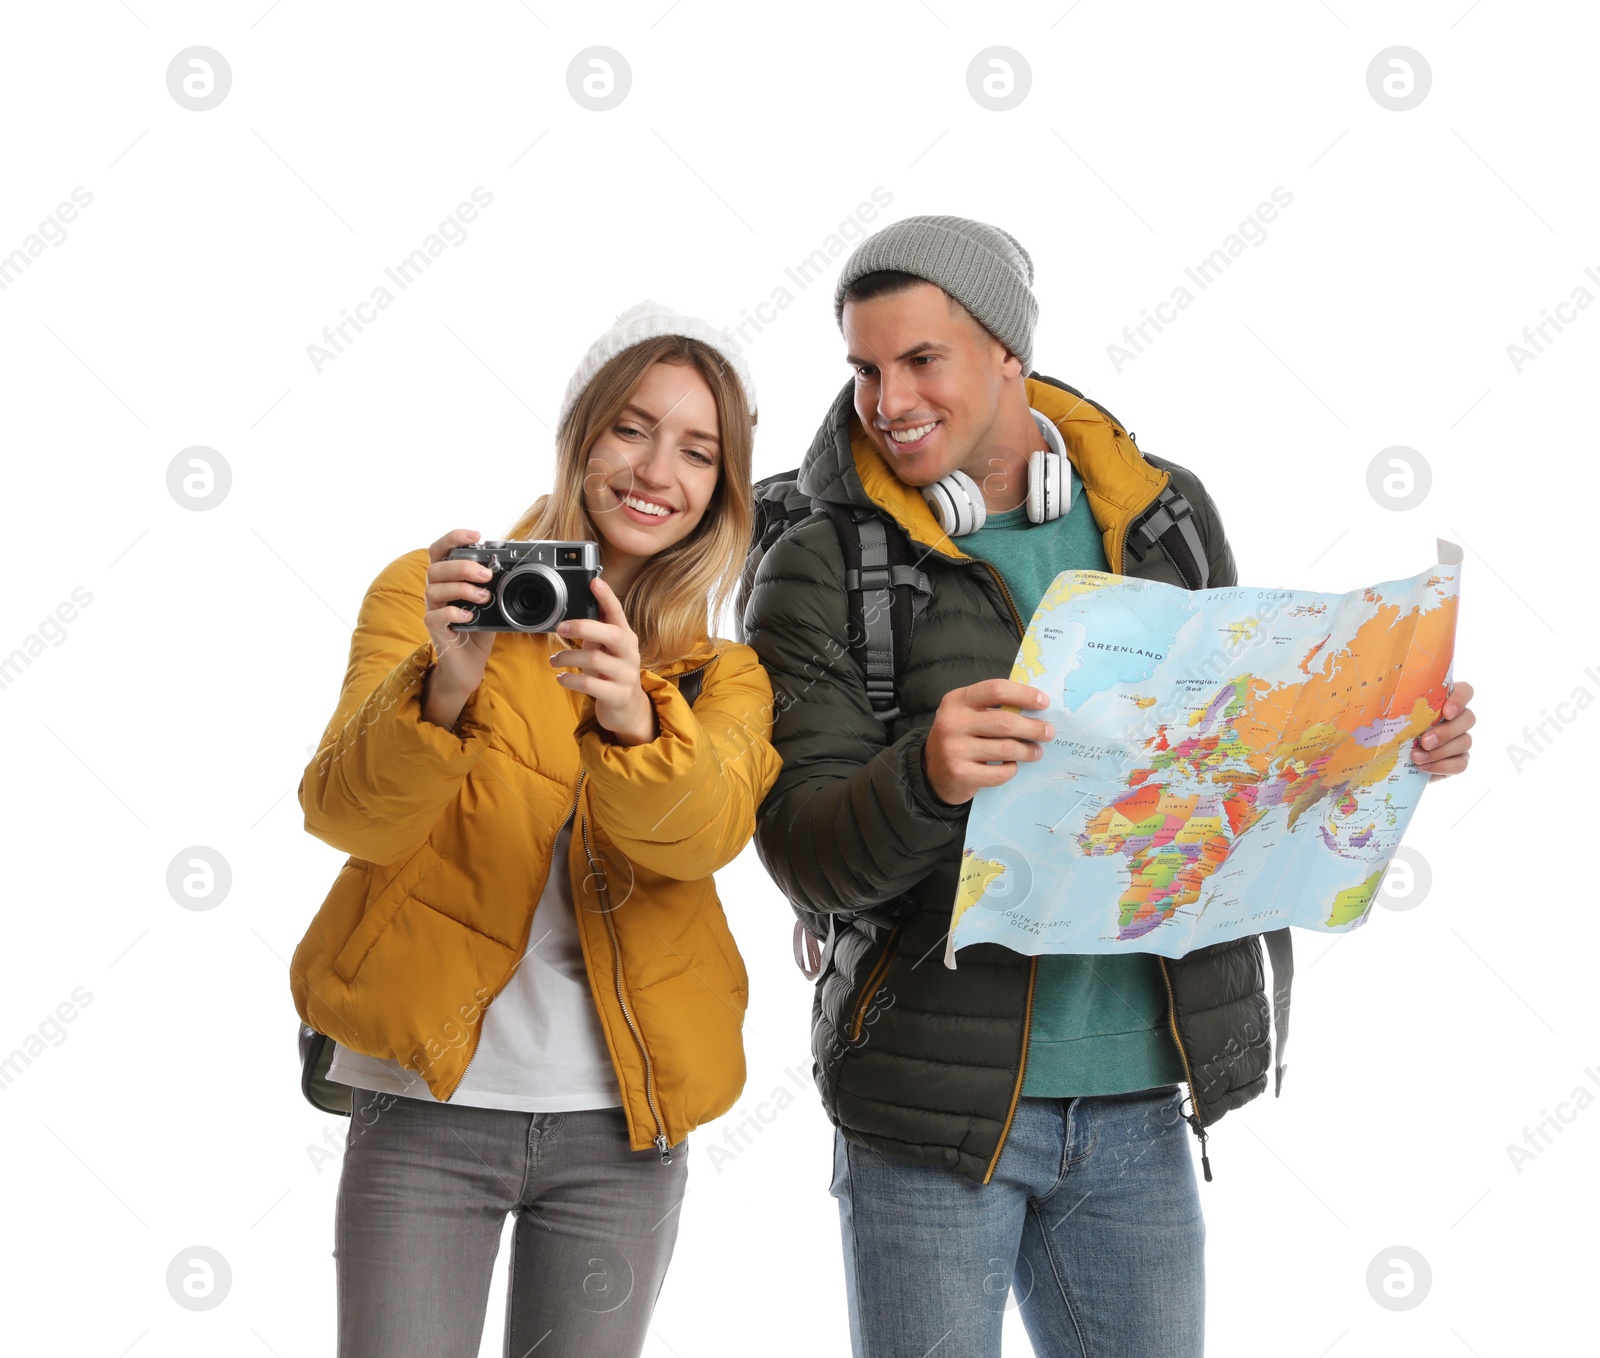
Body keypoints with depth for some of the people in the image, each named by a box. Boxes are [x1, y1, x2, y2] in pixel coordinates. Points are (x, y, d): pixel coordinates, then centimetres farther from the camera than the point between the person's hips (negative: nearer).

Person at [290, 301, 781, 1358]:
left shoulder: (722, 670, 7)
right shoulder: (430, 593, 1)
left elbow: (706, 833, -14)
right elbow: (348, 814, -12)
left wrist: (628, 714, -34)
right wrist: (445, 686, -30)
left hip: (620, 1125, 2)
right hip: (428, 1109, -2)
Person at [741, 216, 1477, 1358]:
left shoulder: (1167, 514, 5)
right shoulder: (824, 570, -6)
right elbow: (806, 857, -13)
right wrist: (926, 779, -33)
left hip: (1142, 1103, 3)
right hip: (935, 1101, -3)